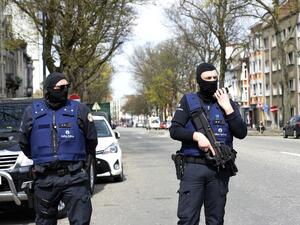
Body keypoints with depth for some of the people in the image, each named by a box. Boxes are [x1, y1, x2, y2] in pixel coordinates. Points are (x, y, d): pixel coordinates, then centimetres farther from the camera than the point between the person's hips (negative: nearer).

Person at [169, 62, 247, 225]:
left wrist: (227, 108, -7)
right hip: (193, 167, -2)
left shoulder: (227, 103, 10)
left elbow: (241, 133, 1)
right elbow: (174, 130, -2)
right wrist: (197, 136, -16)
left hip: (220, 170, 2)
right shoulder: (188, 101, 4)